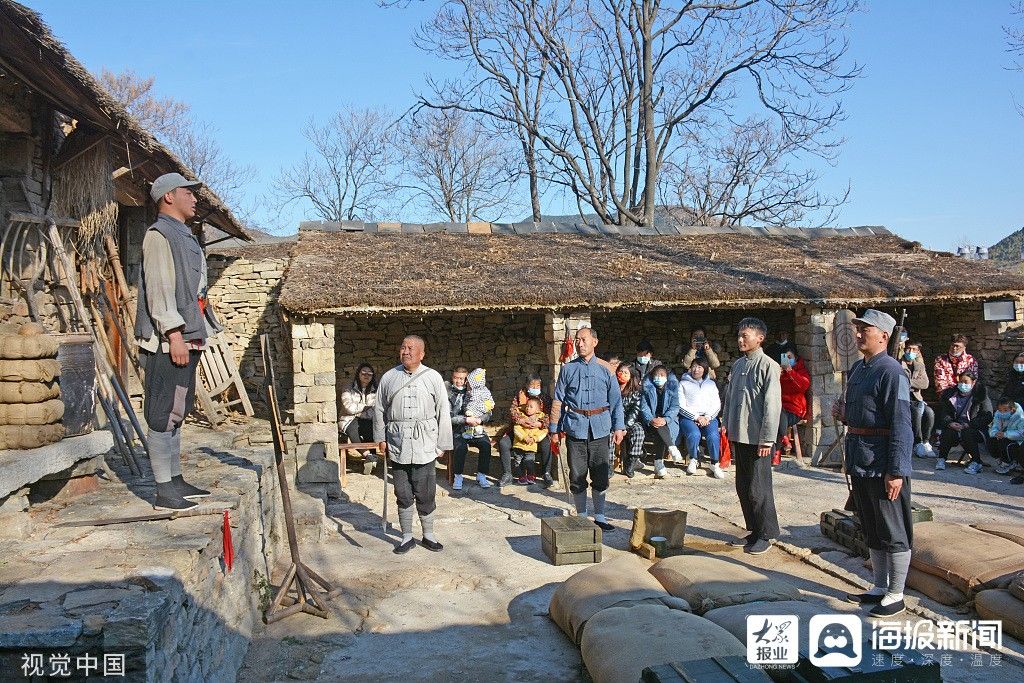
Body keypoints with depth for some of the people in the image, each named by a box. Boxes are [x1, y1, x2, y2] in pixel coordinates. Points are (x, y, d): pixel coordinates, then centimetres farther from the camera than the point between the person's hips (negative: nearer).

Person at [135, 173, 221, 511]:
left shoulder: (185, 237, 21)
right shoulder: (159, 235, -8)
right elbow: (158, 290, -17)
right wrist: (174, 335, -22)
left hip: (186, 339, 10)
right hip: (167, 342, -10)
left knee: (176, 413, 14)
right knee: (163, 415, -6)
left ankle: (176, 480, 22)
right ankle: (164, 492, -2)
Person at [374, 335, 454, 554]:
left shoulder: (433, 377, 0)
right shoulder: (389, 377, 5)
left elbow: (443, 412, 1)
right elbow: (379, 409, 13)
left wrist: (442, 444, 0)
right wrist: (380, 438, 8)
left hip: (424, 445, -1)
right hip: (397, 445, 2)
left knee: (425, 494, 4)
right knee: (403, 494, 9)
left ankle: (428, 535, 21)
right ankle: (407, 537, 22)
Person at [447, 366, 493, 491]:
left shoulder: (472, 392, 8)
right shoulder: (448, 393, 0)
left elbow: (488, 414, 8)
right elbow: (448, 417, -9)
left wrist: (480, 419, -13)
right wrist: (466, 420, -18)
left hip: (476, 429, 2)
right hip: (457, 430, -2)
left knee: (486, 444, -24)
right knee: (460, 447, -31)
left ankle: (481, 476, -9)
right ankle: (458, 477, -11)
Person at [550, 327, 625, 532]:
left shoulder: (604, 371, 6)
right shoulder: (568, 370, 5)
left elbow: (615, 401, 8)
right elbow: (558, 401, 5)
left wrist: (619, 427, 0)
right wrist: (554, 429, 2)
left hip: (600, 428, 0)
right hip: (575, 428, 0)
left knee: (601, 475, 5)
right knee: (577, 476, 5)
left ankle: (599, 517, 19)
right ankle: (581, 517, 18)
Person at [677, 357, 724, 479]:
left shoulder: (711, 384, 20)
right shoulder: (683, 384, 10)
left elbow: (717, 405, 12)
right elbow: (681, 406, 0)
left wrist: (707, 417, -6)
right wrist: (697, 417, -11)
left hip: (708, 417, 2)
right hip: (689, 417, -2)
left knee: (713, 435, -30)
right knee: (694, 434, -33)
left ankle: (715, 464, -12)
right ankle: (694, 459, -6)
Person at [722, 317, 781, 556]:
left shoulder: (768, 366, -10)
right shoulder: (738, 364, 11)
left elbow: (773, 404, -14)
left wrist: (767, 439, -16)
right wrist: (729, 428, 14)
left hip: (757, 438, -7)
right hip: (738, 435, 7)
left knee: (758, 488, -1)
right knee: (743, 486, 13)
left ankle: (766, 535, 13)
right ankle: (753, 530, 26)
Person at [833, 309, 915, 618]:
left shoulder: (892, 372, -16)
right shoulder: (857, 368, 12)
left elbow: (901, 425, -21)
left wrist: (896, 471, -24)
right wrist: (844, 414, 3)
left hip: (883, 464, -9)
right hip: (859, 462, 9)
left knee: (893, 533, 4)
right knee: (871, 530, 18)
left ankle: (895, 595, 15)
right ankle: (879, 587, 31)